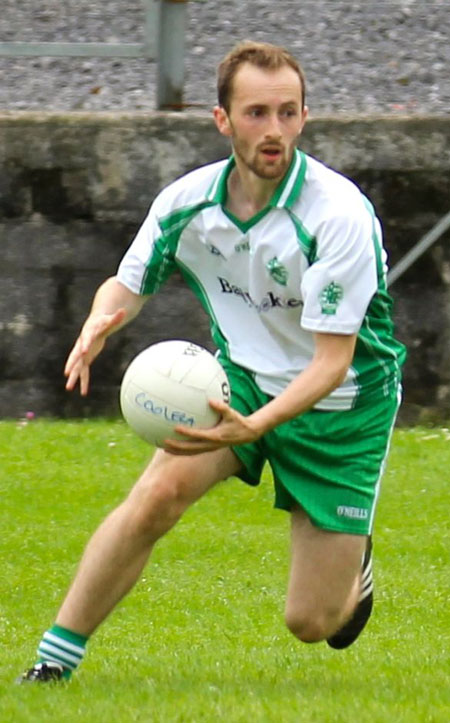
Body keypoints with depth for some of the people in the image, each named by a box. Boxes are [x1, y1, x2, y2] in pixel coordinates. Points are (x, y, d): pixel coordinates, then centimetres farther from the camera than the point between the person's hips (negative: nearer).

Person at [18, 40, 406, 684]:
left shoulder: (340, 215, -27)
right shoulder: (186, 202, -12)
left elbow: (332, 361, -28)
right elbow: (128, 285, 6)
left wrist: (254, 426, -45)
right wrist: (100, 323, -19)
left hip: (343, 406, -3)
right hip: (241, 377, 3)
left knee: (311, 622, -3)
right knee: (159, 493, -26)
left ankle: (352, 562, 34)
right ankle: (56, 658, -16)